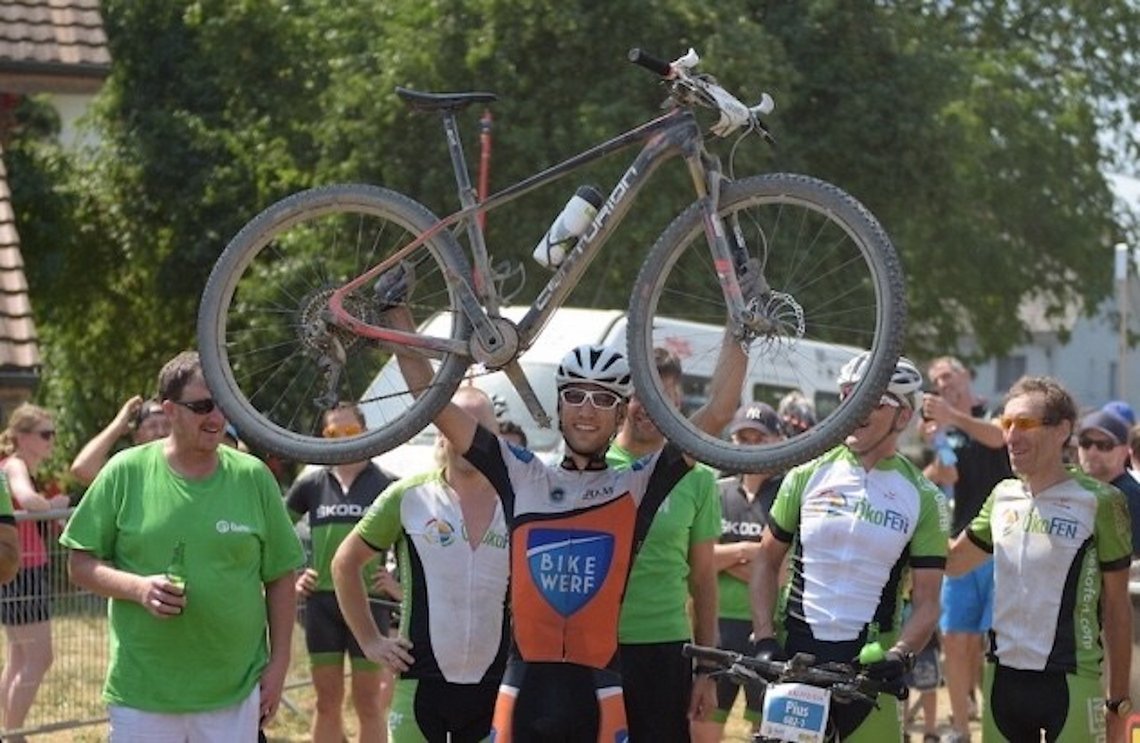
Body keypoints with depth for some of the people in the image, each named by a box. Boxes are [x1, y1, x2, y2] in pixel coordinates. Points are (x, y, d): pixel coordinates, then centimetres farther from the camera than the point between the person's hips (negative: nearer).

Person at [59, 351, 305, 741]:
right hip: (141, 694, -1)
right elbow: (80, 563, 2)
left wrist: (279, 662, 4)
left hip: (235, 694, 1)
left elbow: (280, 577, 8)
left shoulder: (253, 477, 3)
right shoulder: (126, 472, -1)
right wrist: (137, 587, -16)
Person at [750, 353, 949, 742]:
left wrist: (901, 655, -19)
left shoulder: (922, 498, 1)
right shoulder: (808, 476, 5)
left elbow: (926, 601, -1)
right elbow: (767, 560, 10)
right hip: (794, 655, 1)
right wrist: (764, 639, -3)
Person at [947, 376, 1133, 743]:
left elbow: (1116, 606, -2)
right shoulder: (1003, 497, 9)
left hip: (1071, 683, -5)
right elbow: (951, 561, 18)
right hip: (1003, 679, 5)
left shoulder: (1098, 502, -7)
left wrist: (1119, 700, -2)